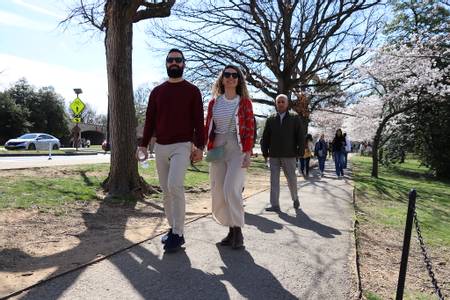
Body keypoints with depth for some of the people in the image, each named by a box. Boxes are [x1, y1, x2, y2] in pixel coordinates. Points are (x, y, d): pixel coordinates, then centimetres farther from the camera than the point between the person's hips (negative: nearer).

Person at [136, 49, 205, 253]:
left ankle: (178, 234, -10)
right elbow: (150, 120, 13)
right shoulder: (157, 91, 14)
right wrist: (144, 144, 6)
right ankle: (173, 228, 21)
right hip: (160, 147, 5)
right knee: (166, 190, 8)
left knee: (174, 185, -21)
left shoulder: (192, 91, 4)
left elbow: (198, 121, -1)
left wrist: (199, 147, -10)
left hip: (182, 146, -5)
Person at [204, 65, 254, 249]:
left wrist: (247, 153, -12)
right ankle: (231, 231, 18)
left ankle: (238, 231, 0)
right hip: (217, 149, 4)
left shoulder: (244, 102, 2)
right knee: (218, 192, 4)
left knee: (231, 188, -17)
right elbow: (208, 128, 11)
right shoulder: (214, 102, 11)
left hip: (237, 149, -4)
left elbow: (250, 129, -3)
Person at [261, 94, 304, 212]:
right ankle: (274, 204, 6)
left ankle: (295, 199, 32)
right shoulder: (270, 119, 9)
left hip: (289, 155, -1)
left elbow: (300, 136, 0)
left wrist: (300, 151, -7)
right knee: (274, 180, 1)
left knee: (291, 179, 8)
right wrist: (265, 152, 1)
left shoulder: (295, 118, 5)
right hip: (274, 156, 2)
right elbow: (265, 137, 8)